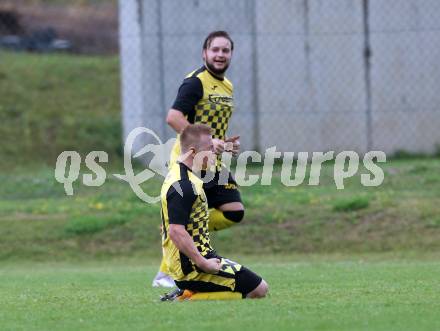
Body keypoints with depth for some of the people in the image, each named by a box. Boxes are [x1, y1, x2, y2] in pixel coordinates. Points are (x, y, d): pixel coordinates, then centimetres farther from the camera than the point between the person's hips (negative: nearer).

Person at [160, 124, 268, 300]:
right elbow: (176, 232, -28)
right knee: (259, 289, -9)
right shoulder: (183, 186, -21)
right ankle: (192, 300, -12)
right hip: (193, 267, -11)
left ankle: (187, 296, 7)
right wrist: (203, 264, -24)